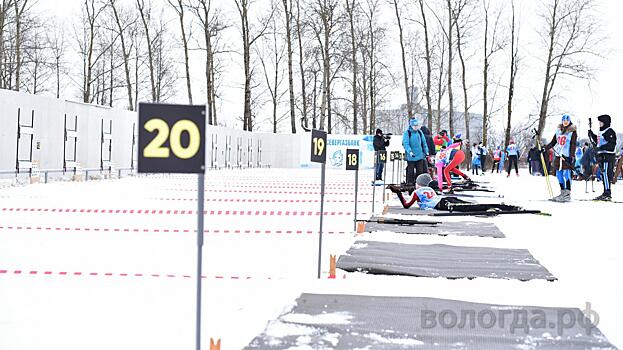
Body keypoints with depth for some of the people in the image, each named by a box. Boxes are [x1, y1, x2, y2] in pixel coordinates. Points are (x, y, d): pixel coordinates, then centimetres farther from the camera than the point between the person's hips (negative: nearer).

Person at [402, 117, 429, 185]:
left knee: (420, 170, 8)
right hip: (411, 156, -5)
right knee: (410, 170, 1)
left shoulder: (420, 132, 8)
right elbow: (405, 143, -16)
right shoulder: (407, 133, -8)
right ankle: (409, 182, 9)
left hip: (420, 155, 5)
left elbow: (424, 143, 16)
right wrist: (409, 151, -29)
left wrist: (426, 151, 11)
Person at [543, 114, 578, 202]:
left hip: (567, 156, -6)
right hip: (558, 156, 6)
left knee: (566, 175, -10)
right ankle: (562, 193, 14)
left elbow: (573, 145, -6)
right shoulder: (558, 130, 16)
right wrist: (545, 148, 8)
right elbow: (553, 142, 20)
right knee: (559, 175, 6)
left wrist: (571, 156, -14)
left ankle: (567, 194, -9)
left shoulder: (573, 132, 0)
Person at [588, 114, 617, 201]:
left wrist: (601, 148, -24)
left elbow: (612, 144, -19)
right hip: (601, 156, 10)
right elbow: (596, 141, 30)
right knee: (603, 174, 11)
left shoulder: (610, 132, -10)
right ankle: (606, 193, 16)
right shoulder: (601, 132, 20)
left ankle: (608, 194, -12)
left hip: (608, 156, -10)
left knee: (606, 174, -12)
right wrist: (591, 135, 17)